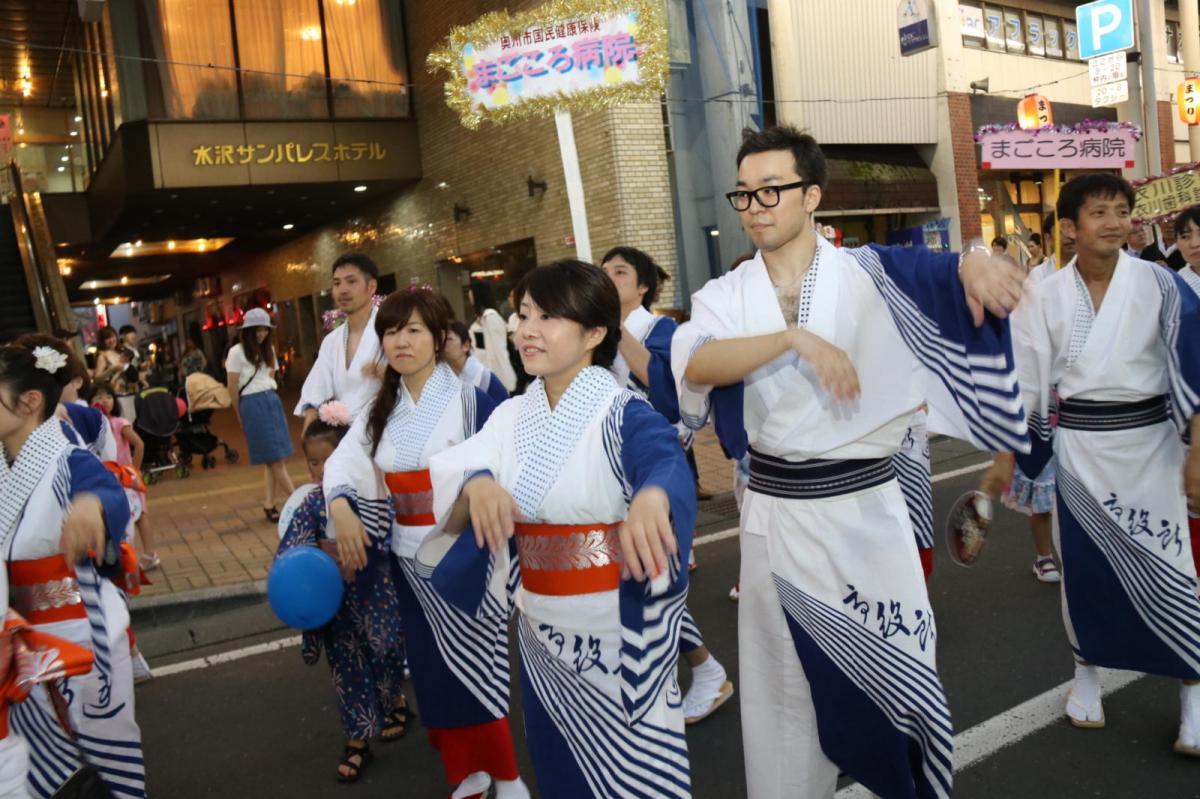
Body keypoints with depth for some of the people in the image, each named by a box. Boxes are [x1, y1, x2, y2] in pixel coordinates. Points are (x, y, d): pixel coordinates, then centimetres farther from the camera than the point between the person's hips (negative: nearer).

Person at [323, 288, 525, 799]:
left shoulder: (468, 400, -11)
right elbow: (342, 465, 7)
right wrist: (341, 511, -12)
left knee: (471, 670, 2)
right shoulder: (381, 410, 7)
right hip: (408, 561, 6)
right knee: (431, 674, 13)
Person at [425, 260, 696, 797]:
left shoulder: (624, 414, -14)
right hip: (542, 631, 5)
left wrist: (651, 499, -58)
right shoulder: (509, 417, 3)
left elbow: (668, 463, -34)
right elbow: (450, 477, -8)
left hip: (621, 627, -5)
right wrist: (478, 485, -32)